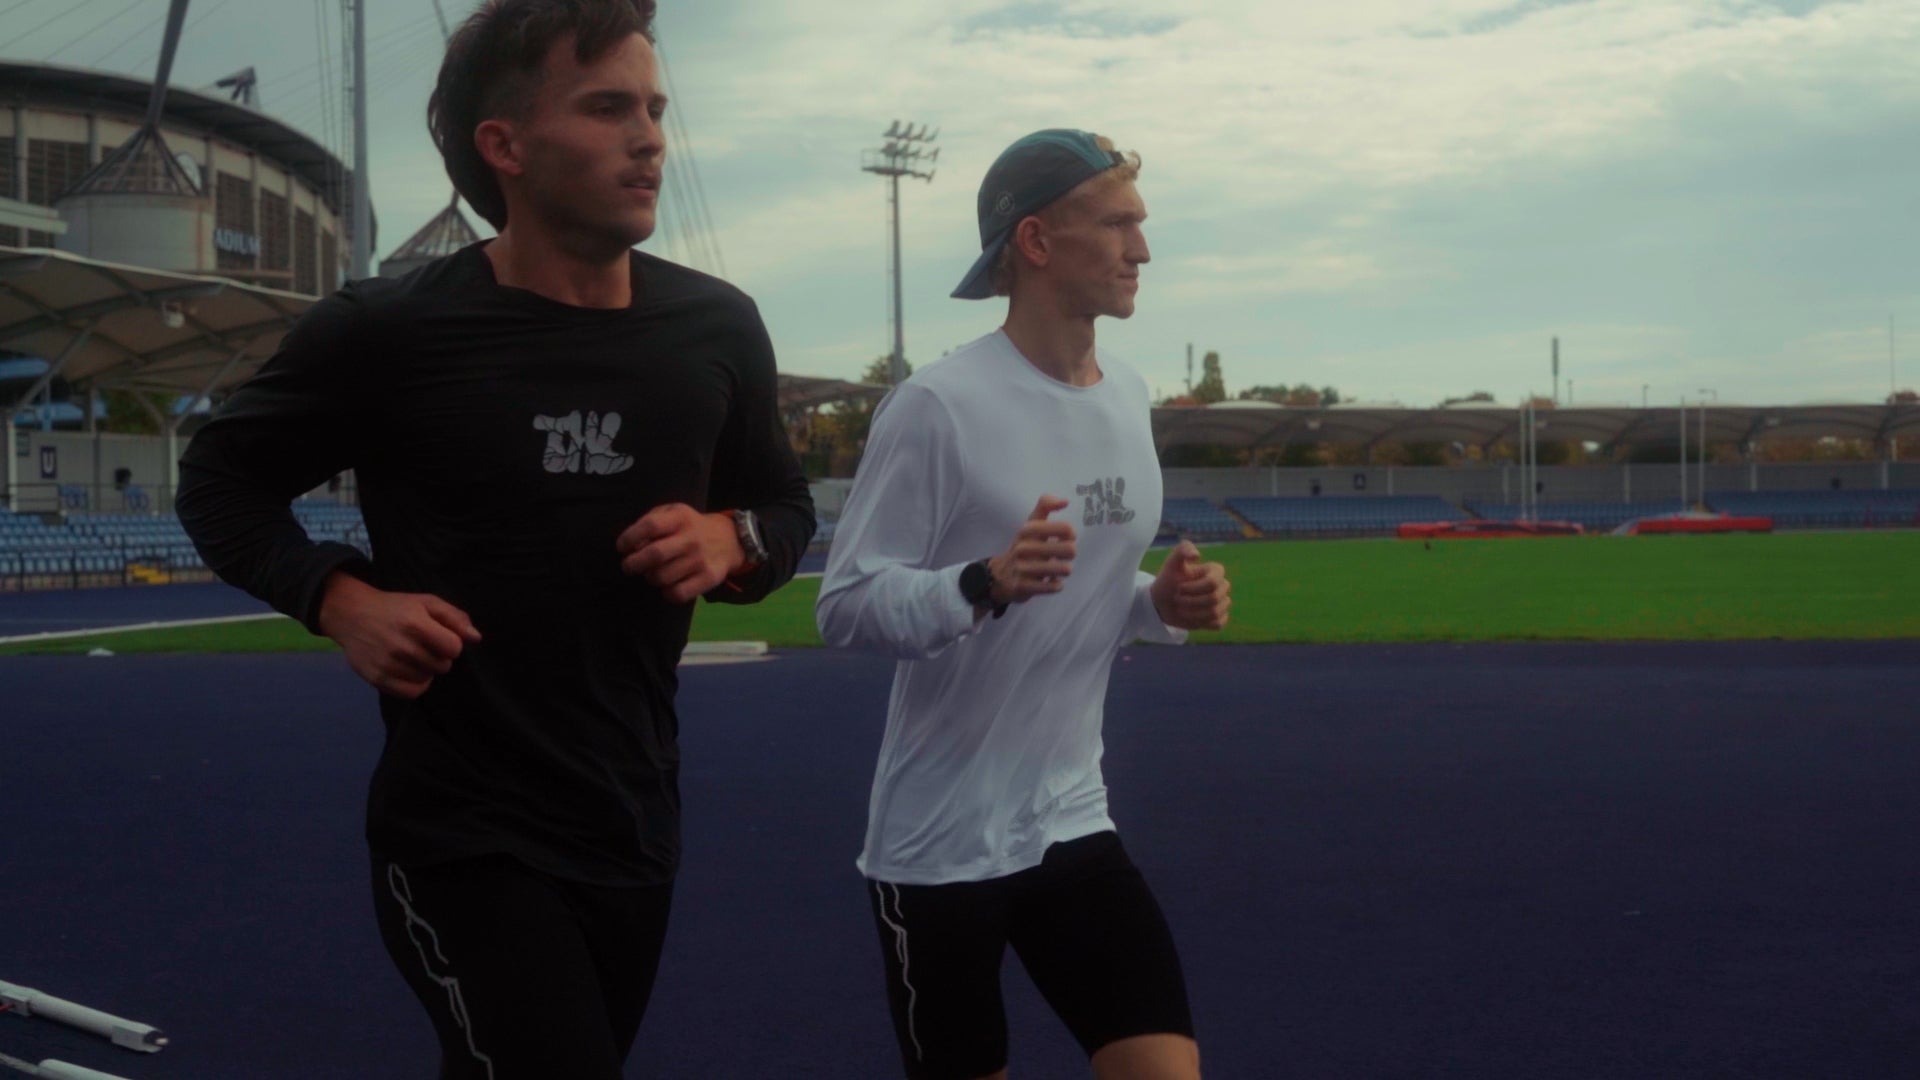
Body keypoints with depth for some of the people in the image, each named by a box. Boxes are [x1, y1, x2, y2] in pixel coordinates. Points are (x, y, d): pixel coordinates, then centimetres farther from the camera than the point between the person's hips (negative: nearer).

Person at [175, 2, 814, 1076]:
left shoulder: (717, 329, -1)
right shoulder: (390, 331, -12)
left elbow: (789, 508, 14)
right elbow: (221, 478, 2)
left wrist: (730, 540, -10)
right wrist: (341, 600, -15)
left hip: (637, 829, 5)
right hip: (462, 837, -5)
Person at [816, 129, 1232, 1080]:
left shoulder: (1129, 397, 7)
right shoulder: (939, 404, -16)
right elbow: (845, 606, -16)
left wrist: (1163, 604, -1)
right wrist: (985, 584, -32)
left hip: (1073, 823, 6)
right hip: (939, 847, -6)